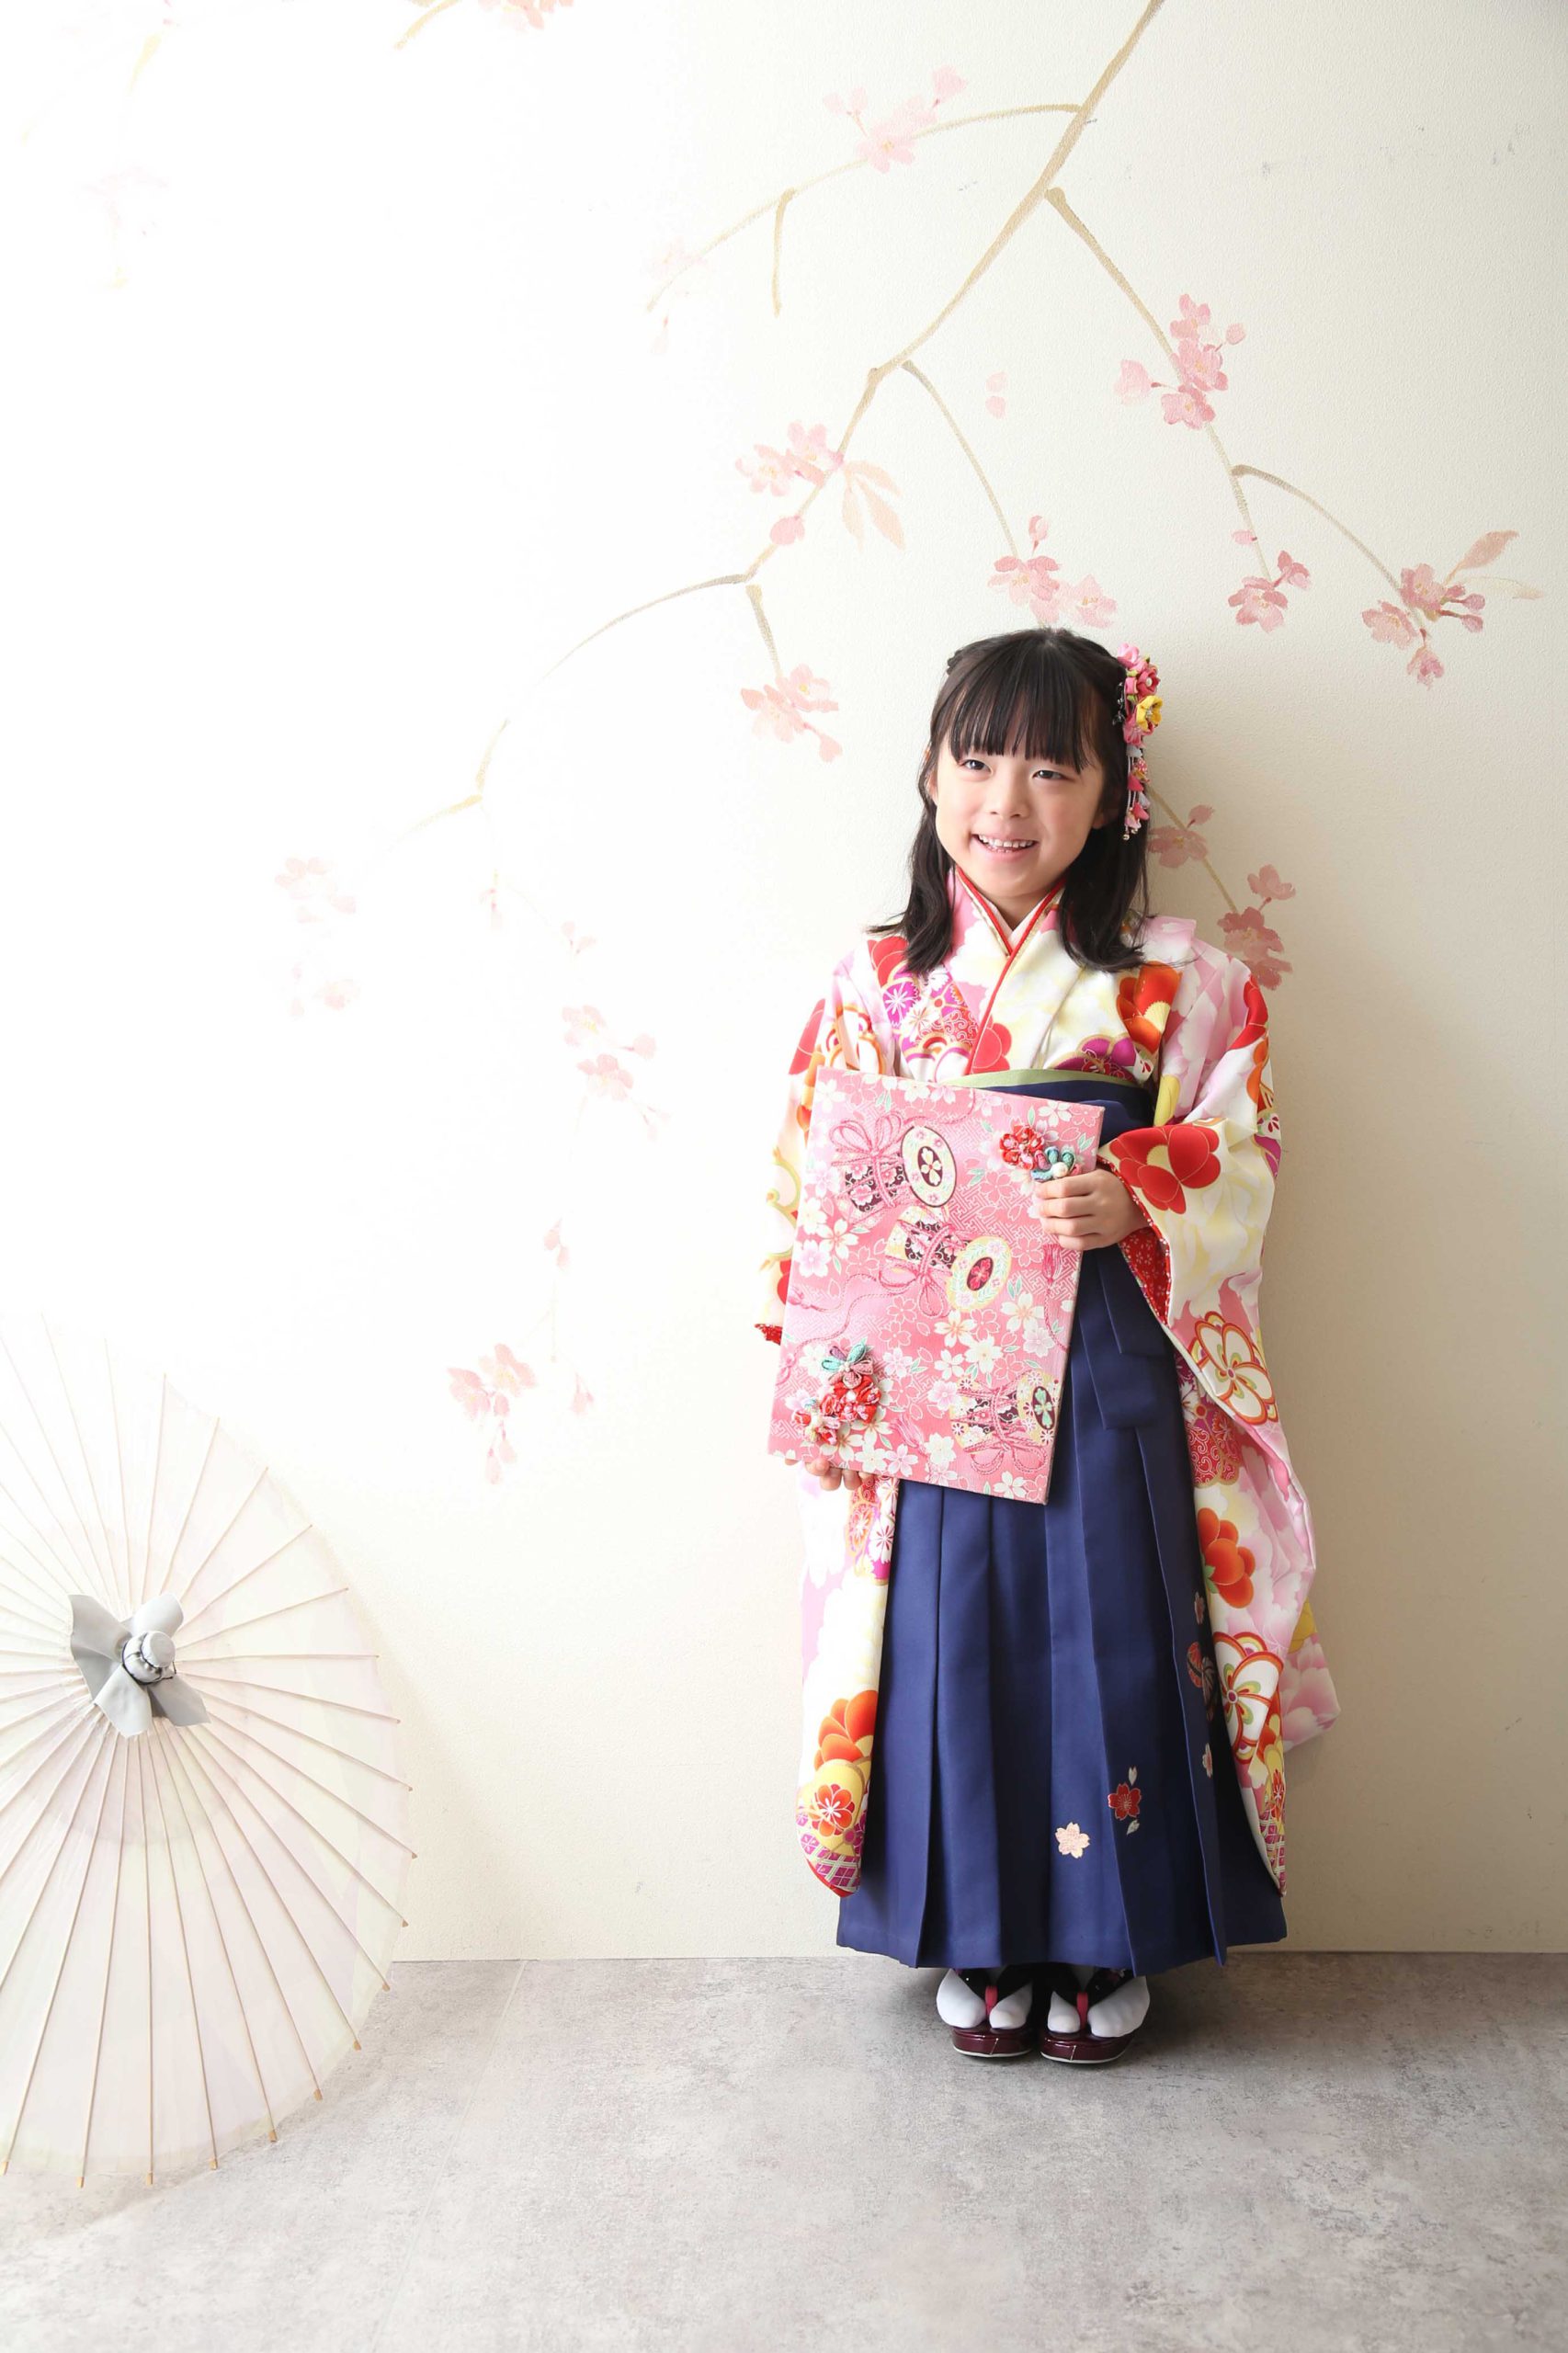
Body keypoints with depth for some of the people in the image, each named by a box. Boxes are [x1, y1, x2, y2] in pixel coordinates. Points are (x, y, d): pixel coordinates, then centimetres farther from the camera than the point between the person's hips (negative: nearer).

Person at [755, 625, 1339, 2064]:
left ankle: (1110, 1940, 28)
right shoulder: (880, 984, 4)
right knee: (958, 1645, 8)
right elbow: (814, 1186, 6)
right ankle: (982, 1940, 28)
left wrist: (1135, 1201, -22)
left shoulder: (1170, 984, -1)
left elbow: (1238, 1161, -2)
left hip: (1108, 1381, -1)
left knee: (1113, 1646, 6)